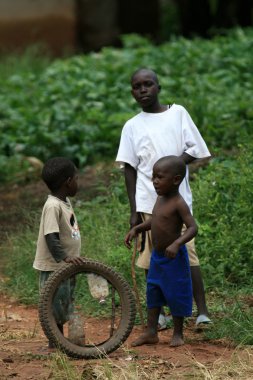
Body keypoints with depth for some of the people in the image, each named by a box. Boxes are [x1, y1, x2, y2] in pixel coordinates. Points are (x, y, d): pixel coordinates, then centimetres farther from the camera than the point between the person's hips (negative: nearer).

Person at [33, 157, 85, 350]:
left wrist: (74, 257, 22)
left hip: (67, 265, 10)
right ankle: (54, 343, 6)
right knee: (56, 306, -3)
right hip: (53, 267, -10)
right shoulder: (53, 206, -21)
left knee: (65, 305, 16)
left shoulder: (66, 201, 9)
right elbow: (51, 237, -28)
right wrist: (64, 256, -38)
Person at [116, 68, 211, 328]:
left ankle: (202, 311, -8)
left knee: (187, 252, -9)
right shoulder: (132, 126, 9)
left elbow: (194, 150, 5)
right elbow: (130, 169, 8)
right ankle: (157, 312, 12)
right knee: (152, 258, 3)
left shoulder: (178, 113, 7)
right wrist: (134, 210, 1)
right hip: (148, 201, 1)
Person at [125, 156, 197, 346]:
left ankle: (178, 334, 17)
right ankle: (151, 332, 19)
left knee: (175, 294, 3)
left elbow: (192, 227, -26)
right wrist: (136, 229, 8)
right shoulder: (160, 199, 5)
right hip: (157, 255, 8)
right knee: (153, 292, 12)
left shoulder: (178, 204, -20)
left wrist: (176, 244, -39)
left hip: (174, 258, -8)